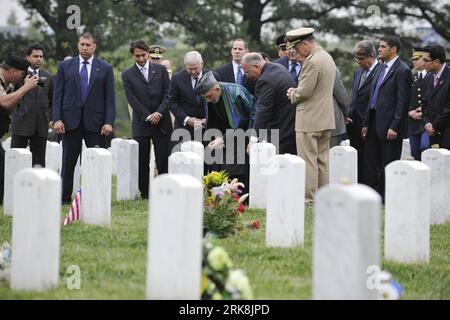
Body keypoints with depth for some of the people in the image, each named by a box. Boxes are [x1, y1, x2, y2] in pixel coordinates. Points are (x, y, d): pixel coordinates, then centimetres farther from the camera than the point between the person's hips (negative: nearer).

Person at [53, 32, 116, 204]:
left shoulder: (105, 68, 7)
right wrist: (57, 119, -6)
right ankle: (64, 198, 7)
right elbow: (58, 95, 5)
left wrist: (109, 122, -7)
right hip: (71, 120, 1)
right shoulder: (65, 66, 8)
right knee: (68, 162, 3)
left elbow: (110, 98, 3)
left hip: (95, 122, 0)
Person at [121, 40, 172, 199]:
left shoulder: (161, 70, 7)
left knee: (163, 159, -4)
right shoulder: (128, 75, 3)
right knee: (142, 161, 1)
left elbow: (167, 94, 3)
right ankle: (144, 192, 7)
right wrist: (148, 116, -11)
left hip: (161, 121, 0)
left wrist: (159, 113, -10)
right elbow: (132, 100, -4)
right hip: (141, 123, 0)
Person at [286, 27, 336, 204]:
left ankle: (309, 198, -2)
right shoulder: (328, 58, 12)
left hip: (309, 120, -9)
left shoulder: (312, 62, -19)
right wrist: (296, 92, 11)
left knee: (308, 161, -4)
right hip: (326, 118, 10)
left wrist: (292, 95, 0)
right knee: (323, 160, 13)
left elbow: (304, 92, -20)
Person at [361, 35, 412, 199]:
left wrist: (394, 127, -19)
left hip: (389, 126, -9)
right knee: (371, 163, 10)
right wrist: (366, 123, 16)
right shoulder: (382, 68, 16)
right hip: (374, 123, 9)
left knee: (389, 165, -2)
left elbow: (402, 101, -15)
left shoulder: (402, 71, -11)